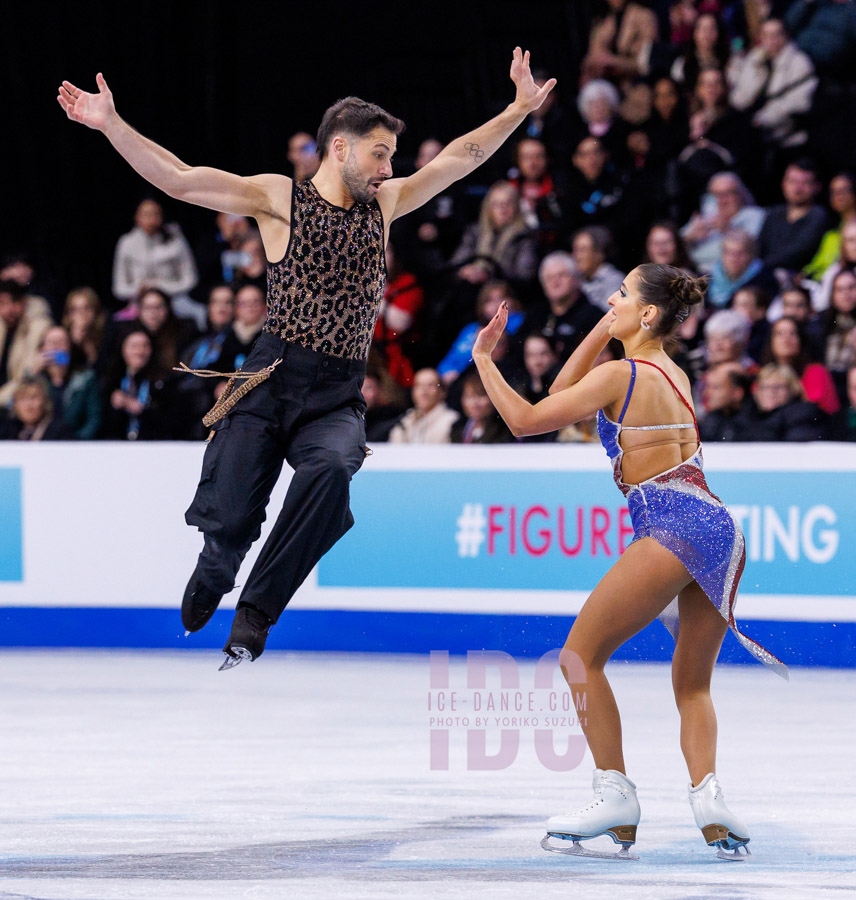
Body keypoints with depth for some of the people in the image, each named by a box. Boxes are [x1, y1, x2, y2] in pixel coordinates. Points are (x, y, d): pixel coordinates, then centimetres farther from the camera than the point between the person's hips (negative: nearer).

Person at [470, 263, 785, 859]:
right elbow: (564, 393, 33)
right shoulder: (675, 374, 23)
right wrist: (605, 330, 28)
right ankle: (708, 795, -10)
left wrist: (483, 358, 9)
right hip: (722, 528, 8)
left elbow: (526, 419, -2)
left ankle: (615, 795, -4)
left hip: (673, 528, -8)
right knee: (692, 685, 14)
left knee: (581, 656, 3)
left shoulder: (619, 375, -2)